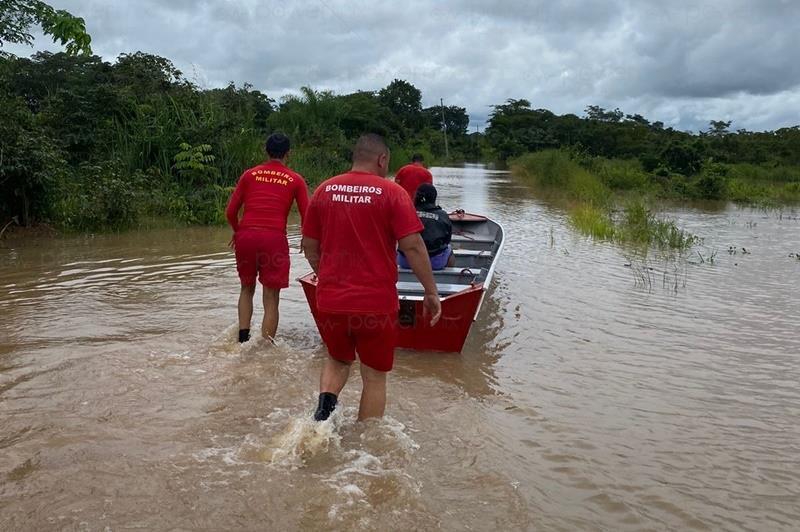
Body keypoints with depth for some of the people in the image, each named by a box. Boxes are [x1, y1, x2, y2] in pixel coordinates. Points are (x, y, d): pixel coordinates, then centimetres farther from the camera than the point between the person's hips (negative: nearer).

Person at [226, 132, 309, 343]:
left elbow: (230, 212, 10)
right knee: (271, 298, 3)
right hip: (274, 238, -2)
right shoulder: (295, 180, 9)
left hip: (246, 236, 2)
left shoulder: (250, 174, 13)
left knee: (247, 288, 22)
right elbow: (306, 217, 6)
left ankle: (243, 337, 10)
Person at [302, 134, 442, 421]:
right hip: (376, 303, -3)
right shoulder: (391, 192, -7)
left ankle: (325, 403, 1)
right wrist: (431, 292, -4)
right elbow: (413, 247, -12)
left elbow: (310, 247, 10)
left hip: (330, 301, 4)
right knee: (374, 377, 13)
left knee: (337, 361, 27)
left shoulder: (324, 190, 4)